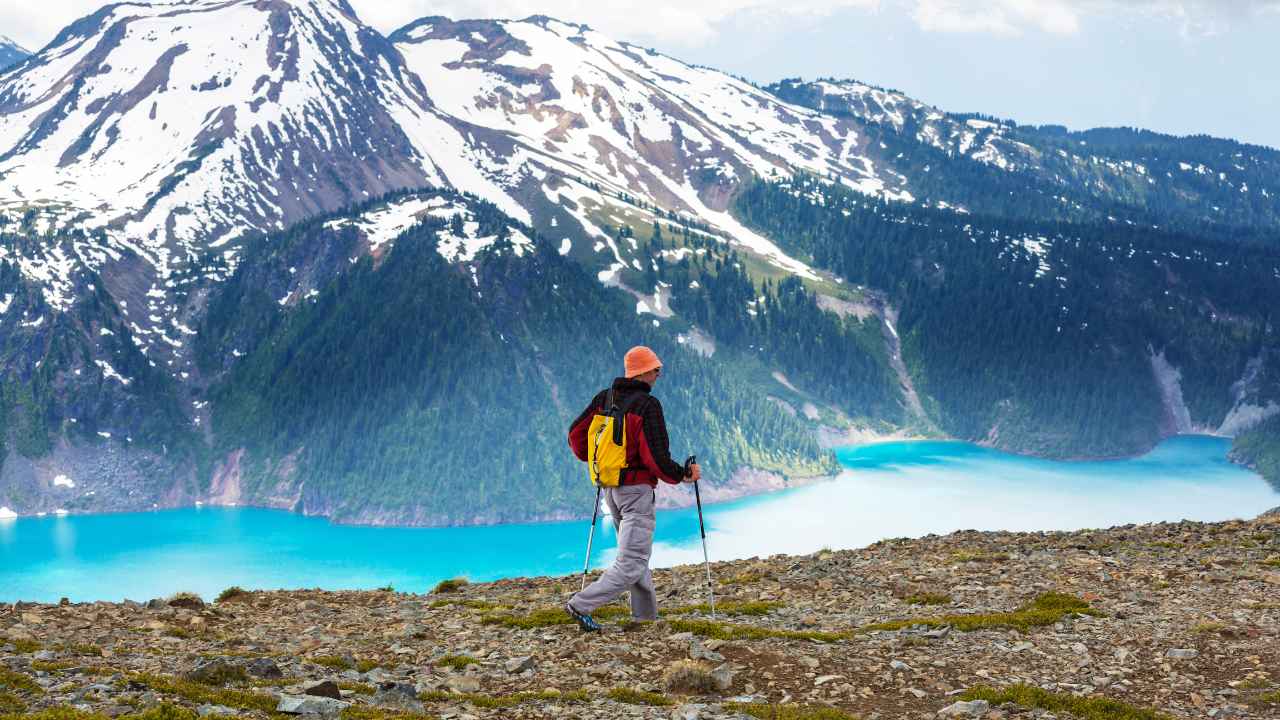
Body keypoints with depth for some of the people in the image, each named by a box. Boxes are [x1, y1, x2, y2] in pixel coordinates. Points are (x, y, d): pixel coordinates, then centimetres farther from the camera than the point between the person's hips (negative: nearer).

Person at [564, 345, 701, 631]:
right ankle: (581, 605, -14)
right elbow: (656, 457, -20)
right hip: (637, 489, -8)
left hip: (610, 488, 8)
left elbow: (576, 433, 9)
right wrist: (684, 474, -3)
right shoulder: (648, 405, -16)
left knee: (634, 553, 19)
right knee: (632, 563, -6)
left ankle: (646, 616, 22)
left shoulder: (604, 398, 4)